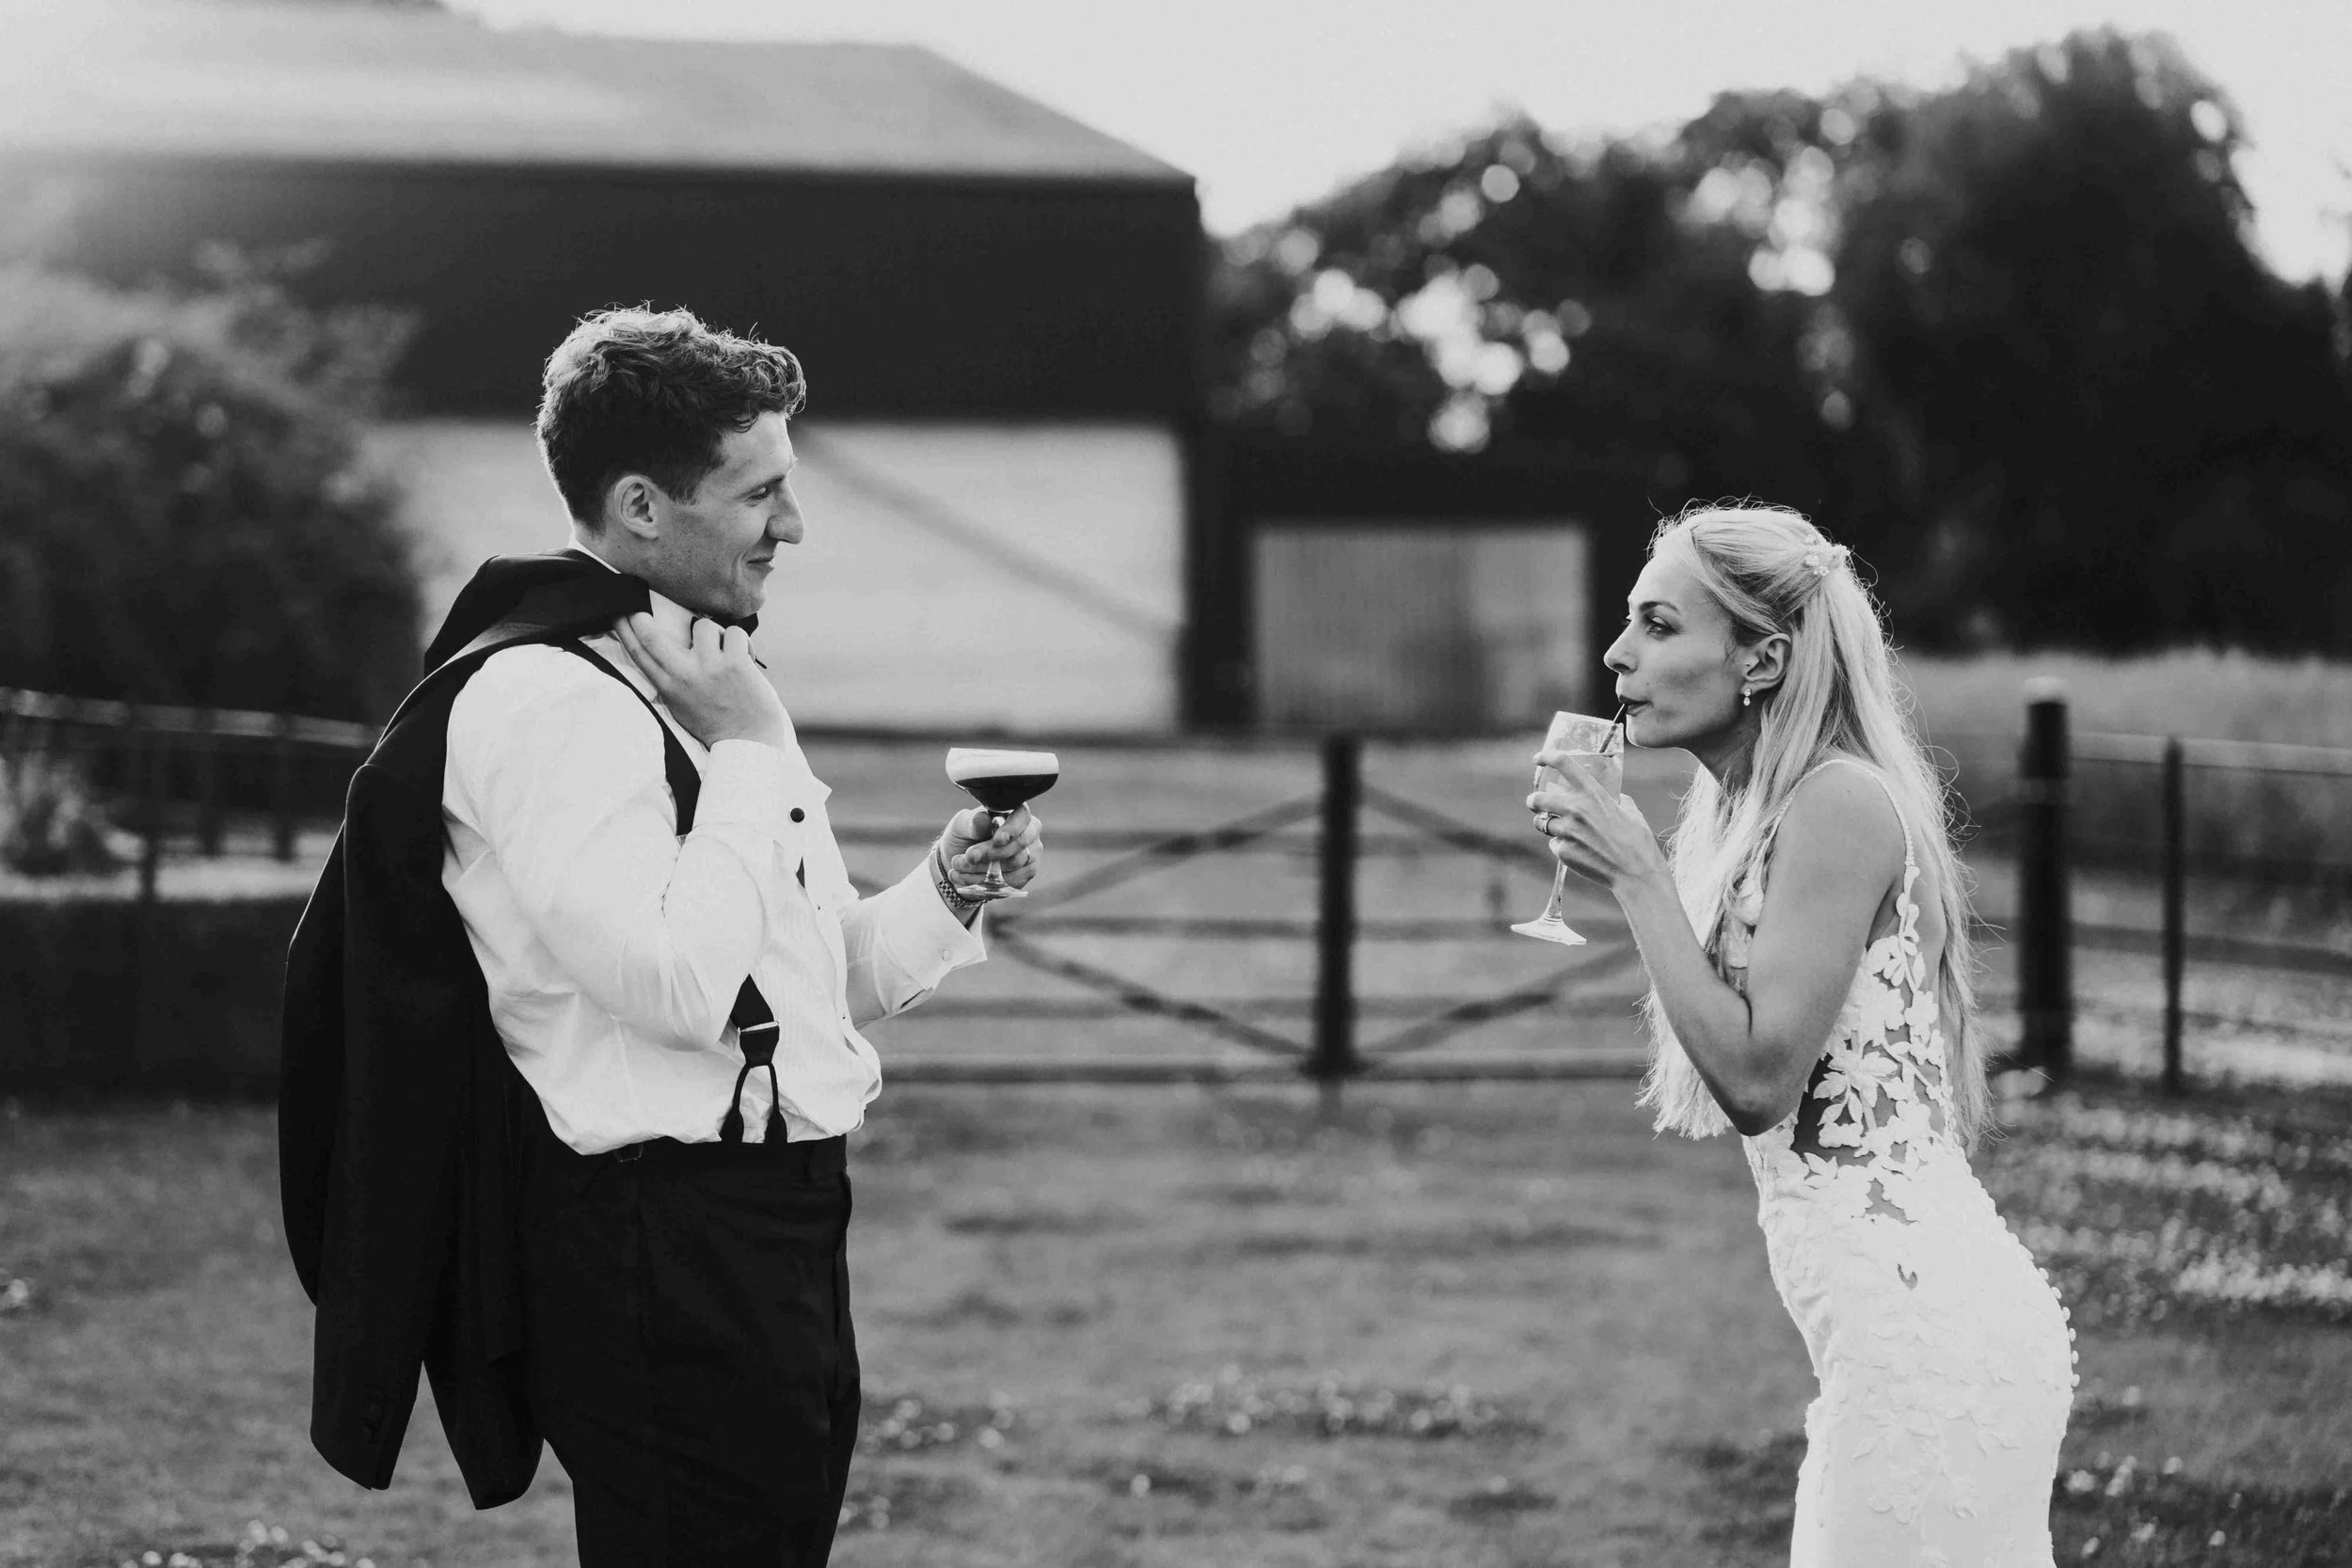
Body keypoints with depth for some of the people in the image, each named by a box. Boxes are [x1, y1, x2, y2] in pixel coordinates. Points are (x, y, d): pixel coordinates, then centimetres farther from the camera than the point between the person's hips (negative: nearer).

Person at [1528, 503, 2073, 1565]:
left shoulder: (1838, 802, -13)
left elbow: (1758, 1078, -16)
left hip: (1924, 1315, -10)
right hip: (1889, 1329, 10)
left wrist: (1637, 878, -13)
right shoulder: (1746, 817, 15)